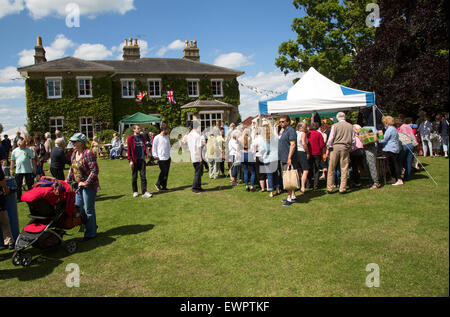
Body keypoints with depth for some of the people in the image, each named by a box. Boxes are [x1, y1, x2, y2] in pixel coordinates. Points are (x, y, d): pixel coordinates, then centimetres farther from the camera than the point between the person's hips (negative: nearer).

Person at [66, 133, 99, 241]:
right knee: (77, 208, 13)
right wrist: (67, 181, 13)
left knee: (89, 209, 1)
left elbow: (94, 171, -20)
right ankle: (91, 226, 31)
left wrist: (86, 182, -20)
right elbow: (72, 169, 20)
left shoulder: (88, 154, -17)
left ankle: (91, 233, 16)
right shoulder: (74, 153, 9)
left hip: (89, 185, -9)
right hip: (78, 185, 9)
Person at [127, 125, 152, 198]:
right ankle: (135, 192, 19)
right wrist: (130, 160, -12)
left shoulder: (141, 137, 11)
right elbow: (128, 150, -7)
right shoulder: (130, 138, -4)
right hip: (134, 160, -4)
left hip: (142, 159, 4)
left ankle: (144, 192, 0)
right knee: (134, 176, 7)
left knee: (143, 176, -1)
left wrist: (144, 155, 12)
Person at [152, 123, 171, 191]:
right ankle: (158, 184, 9)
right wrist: (155, 156, -8)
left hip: (167, 158, 6)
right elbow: (154, 147, -3)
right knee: (163, 171, -10)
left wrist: (169, 154, 13)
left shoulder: (167, 137, 13)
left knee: (166, 173, 6)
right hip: (161, 158, -6)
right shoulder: (157, 138, -6)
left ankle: (164, 186, 15)